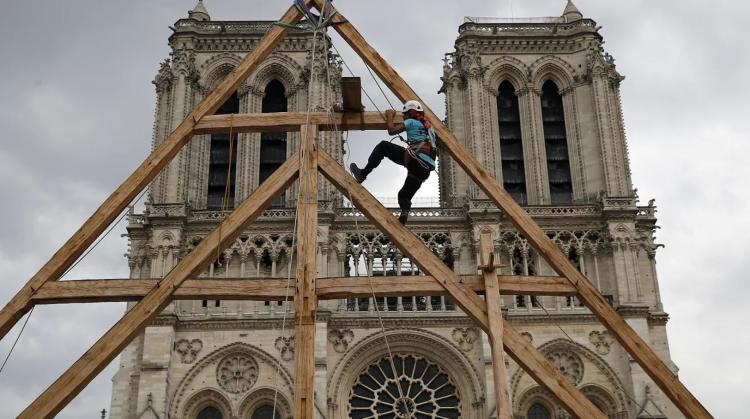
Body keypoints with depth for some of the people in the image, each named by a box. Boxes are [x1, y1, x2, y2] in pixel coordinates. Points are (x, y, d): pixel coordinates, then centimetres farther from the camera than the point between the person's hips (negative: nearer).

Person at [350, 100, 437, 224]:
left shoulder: (412, 122, 9)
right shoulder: (429, 127, 32)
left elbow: (392, 130, 3)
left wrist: (390, 116, 23)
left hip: (415, 159, -7)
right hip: (426, 169, 7)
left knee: (383, 146, 5)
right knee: (404, 195, 17)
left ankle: (363, 173, 0)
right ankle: (404, 212, -14)